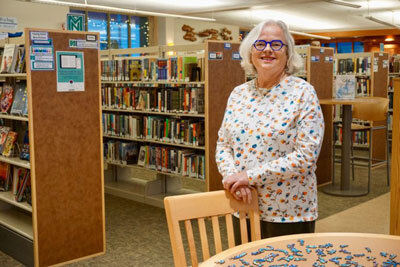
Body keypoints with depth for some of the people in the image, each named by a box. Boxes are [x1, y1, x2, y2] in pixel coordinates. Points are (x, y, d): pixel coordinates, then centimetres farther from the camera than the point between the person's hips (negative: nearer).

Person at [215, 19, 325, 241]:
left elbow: (306, 156, -17)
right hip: (242, 209, 4)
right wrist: (232, 176, -13)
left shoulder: (302, 93, -9)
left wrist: (250, 176, -19)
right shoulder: (238, 94, 5)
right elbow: (223, 144, 7)